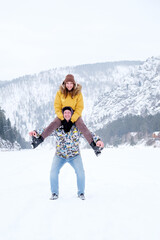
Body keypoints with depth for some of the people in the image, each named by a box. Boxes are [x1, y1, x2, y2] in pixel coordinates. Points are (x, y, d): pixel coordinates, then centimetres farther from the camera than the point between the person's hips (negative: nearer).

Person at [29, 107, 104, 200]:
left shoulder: (78, 127, -7)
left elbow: (89, 134, -8)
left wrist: (98, 140, -25)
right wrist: (36, 133, -19)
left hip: (74, 155, 0)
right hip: (60, 155, 1)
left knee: (80, 172, -18)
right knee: (53, 172, -17)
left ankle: (81, 193, 4)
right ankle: (55, 193, 3)